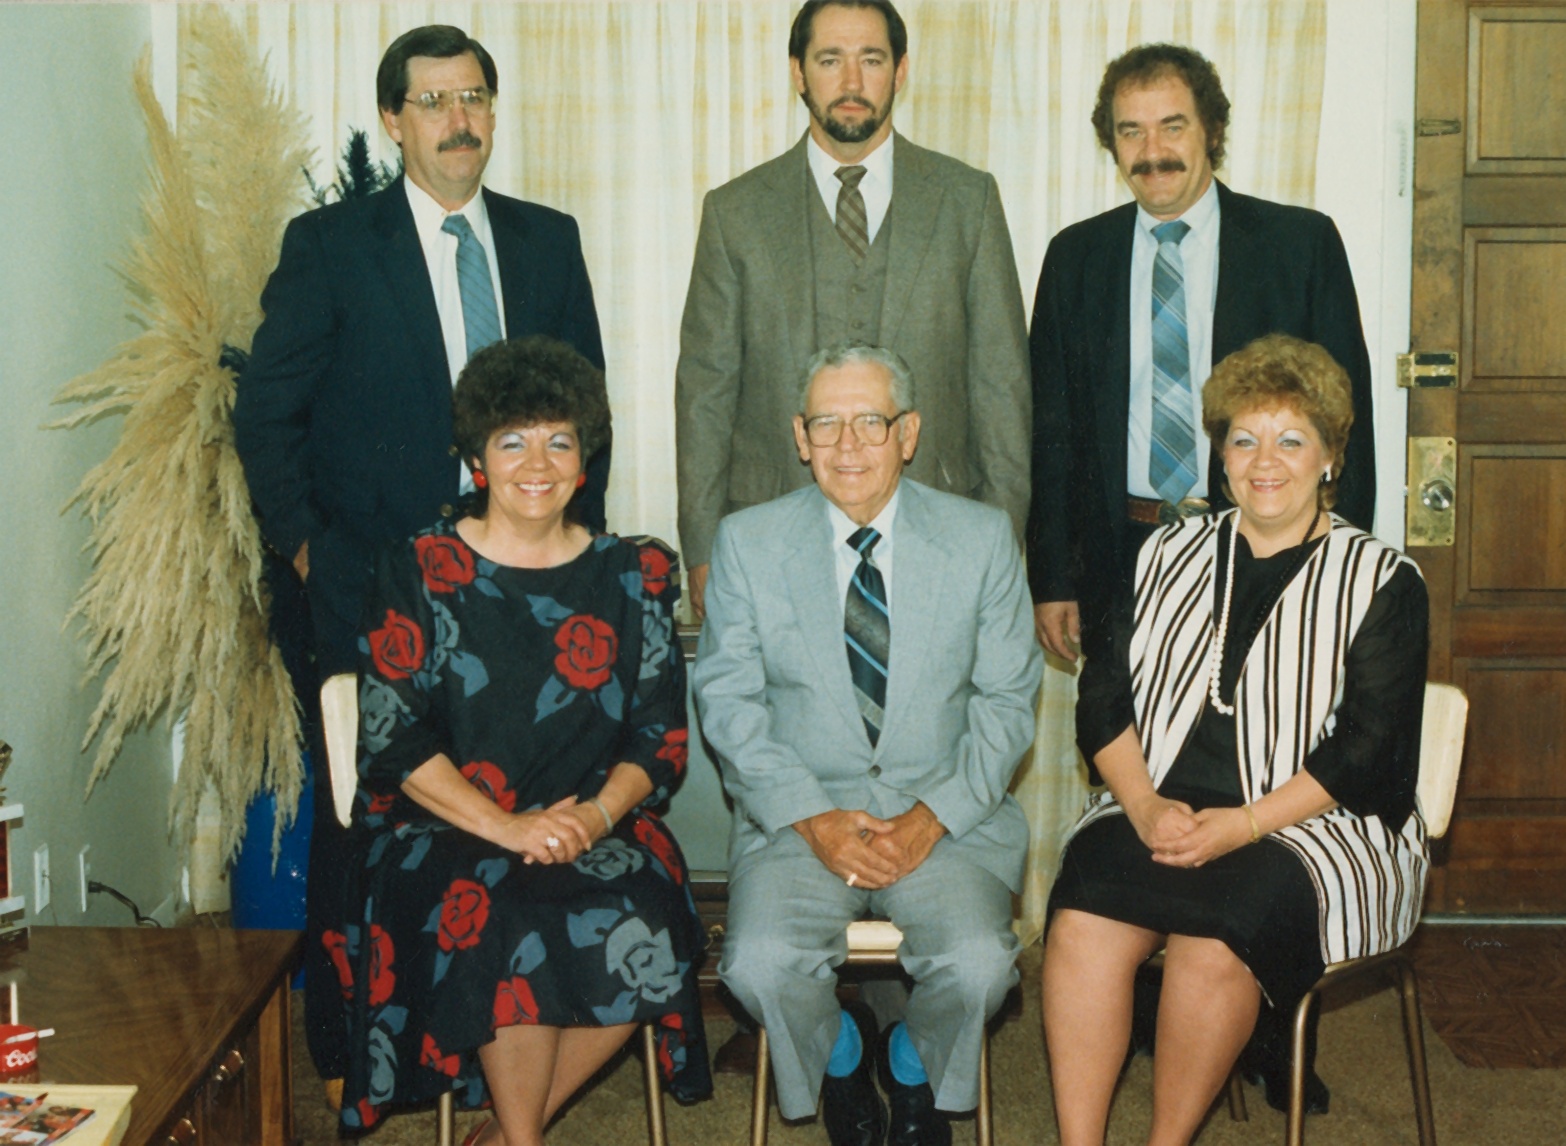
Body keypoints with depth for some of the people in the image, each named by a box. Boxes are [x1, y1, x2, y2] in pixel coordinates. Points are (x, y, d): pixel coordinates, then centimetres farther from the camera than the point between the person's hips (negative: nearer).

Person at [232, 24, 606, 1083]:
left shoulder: (550, 241, 11)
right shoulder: (329, 245, 0)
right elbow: (266, 413, 1)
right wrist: (304, 549, -5)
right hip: (372, 583, -3)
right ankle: (345, 1046, 17)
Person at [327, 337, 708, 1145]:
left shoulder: (632, 577, 10)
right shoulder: (420, 572, 3)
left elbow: (661, 735, 7)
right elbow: (392, 738, -4)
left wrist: (597, 814, -14)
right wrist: (506, 827, -16)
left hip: (596, 828, 2)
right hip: (443, 833, -2)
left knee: (643, 937, -27)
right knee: (505, 930, -33)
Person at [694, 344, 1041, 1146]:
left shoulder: (981, 538, 3)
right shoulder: (747, 542, 3)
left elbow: (1007, 699, 3)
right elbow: (728, 702, 1)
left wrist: (932, 817, -11)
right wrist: (812, 819, -12)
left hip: (946, 816, 0)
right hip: (799, 813, 0)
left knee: (978, 965, -26)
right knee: (761, 964, -27)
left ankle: (916, 1064, 12)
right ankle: (839, 1053, 11)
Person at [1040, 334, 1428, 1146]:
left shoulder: (1382, 584, 5)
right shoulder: (1170, 555, 16)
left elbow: (1366, 751, -4)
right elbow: (1102, 699, 8)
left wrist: (1242, 825, -16)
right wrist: (1146, 807, -10)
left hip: (1311, 828, -3)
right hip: (1157, 810, 3)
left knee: (1214, 946, -31)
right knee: (1082, 922, -27)